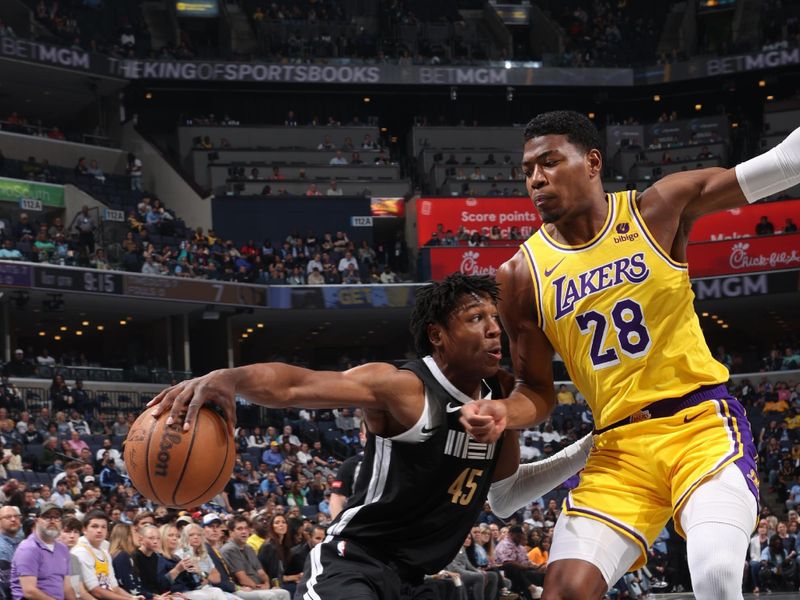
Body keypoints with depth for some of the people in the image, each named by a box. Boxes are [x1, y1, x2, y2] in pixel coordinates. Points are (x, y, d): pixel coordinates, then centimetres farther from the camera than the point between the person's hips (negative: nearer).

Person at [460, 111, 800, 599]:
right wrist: (503, 415, -10)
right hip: (620, 445, 3)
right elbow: (537, 391, 11)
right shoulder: (522, 275, 4)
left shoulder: (657, 210, 0)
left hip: (703, 423, -3)